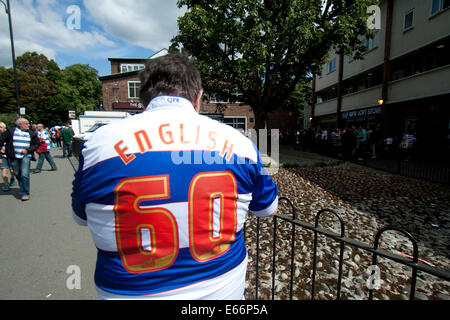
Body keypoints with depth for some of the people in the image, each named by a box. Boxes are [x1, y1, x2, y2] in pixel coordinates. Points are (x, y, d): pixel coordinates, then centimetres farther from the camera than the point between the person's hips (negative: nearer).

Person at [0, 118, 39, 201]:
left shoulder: (31, 133, 4)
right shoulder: (10, 130, 2)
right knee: (17, 174, 12)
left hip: (25, 156, -1)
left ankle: (24, 193, -2)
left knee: (24, 174, -11)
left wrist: (28, 150, -7)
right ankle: (23, 190, 30)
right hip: (13, 156, 1)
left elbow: (36, 144, 7)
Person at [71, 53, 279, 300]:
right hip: (223, 289, 1)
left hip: (131, 291, 0)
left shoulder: (99, 143, -15)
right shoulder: (237, 141, -14)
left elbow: (81, 217, 3)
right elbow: (268, 208, 2)